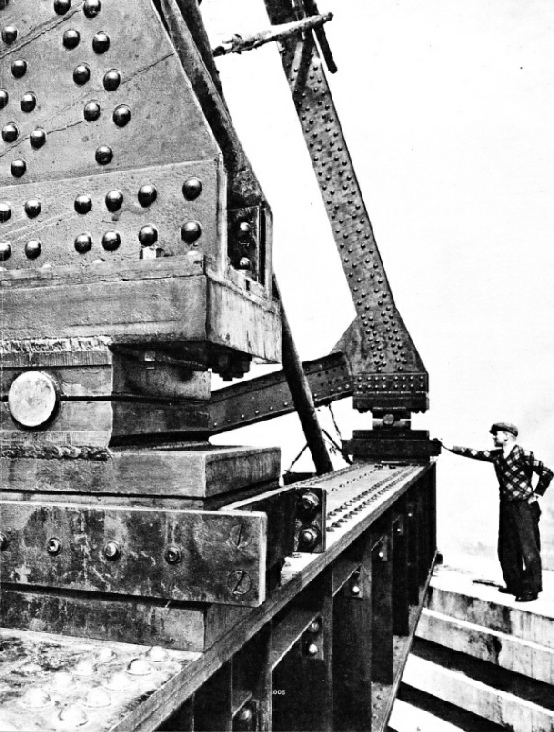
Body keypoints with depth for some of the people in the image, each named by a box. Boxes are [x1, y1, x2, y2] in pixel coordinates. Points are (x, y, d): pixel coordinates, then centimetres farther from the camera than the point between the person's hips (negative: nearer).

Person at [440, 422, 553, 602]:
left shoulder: (523, 455, -13)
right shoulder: (496, 455, 8)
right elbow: (474, 453, 9)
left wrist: (536, 494, -9)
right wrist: (450, 447, 5)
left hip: (525, 507, -8)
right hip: (506, 507, 8)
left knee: (528, 549, -3)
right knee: (506, 550, 12)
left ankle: (531, 590, 4)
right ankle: (514, 585, 24)